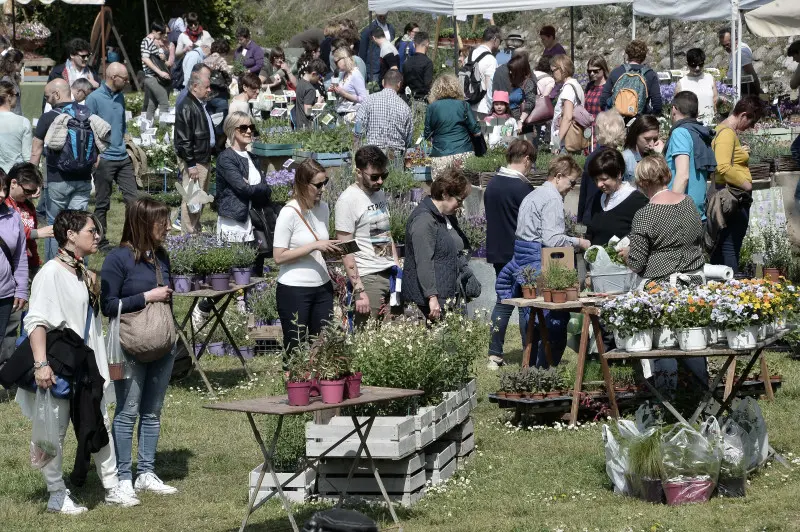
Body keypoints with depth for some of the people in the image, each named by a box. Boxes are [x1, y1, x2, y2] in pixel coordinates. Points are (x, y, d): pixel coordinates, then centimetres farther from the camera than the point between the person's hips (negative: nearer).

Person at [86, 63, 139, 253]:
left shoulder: (120, 97, 11)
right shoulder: (94, 98, -10)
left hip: (123, 158, 6)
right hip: (104, 159, -6)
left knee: (133, 198, 2)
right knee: (102, 204, 4)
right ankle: (102, 242, 12)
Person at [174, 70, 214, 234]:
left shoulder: (201, 105, 15)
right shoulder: (187, 107, -16)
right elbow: (184, 139, -20)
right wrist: (191, 164, -22)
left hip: (204, 158, 10)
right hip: (193, 160, -10)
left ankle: (196, 231, 27)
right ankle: (189, 234, -6)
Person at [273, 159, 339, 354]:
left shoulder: (323, 208, 9)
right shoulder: (290, 213, -12)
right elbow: (279, 256, -16)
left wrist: (332, 249, 1)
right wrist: (315, 246, -20)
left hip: (322, 287, 6)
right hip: (294, 289, -6)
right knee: (296, 350, -1)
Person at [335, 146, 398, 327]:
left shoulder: (380, 195, 15)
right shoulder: (348, 200, -9)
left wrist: (398, 267, 16)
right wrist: (359, 291, -17)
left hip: (391, 276, 7)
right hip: (368, 278, -7)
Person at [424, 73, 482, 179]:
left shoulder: (432, 108, 0)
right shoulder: (463, 105, 1)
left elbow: (427, 135, 6)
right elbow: (476, 131, 1)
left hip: (440, 156, -1)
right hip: (464, 154, 1)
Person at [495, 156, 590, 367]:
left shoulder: (533, 195, 18)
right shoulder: (552, 199, -12)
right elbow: (552, 239, -20)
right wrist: (578, 242, -8)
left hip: (521, 255, 10)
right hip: (539, 262, -10)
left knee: (530, 317, 14)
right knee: (554, 320, -8)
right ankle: (544, 372, -9)